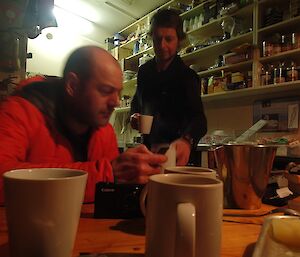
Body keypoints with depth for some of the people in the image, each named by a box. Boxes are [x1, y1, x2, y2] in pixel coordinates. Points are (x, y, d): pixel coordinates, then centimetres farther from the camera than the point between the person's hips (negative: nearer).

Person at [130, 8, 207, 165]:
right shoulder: (144, 71, 1)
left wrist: (186, 140, -52)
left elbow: (198, 118, -30)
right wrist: (134, 115, -4)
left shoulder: (187, 76, -16)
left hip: (174, 150, -5)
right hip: (147, 147, 5)